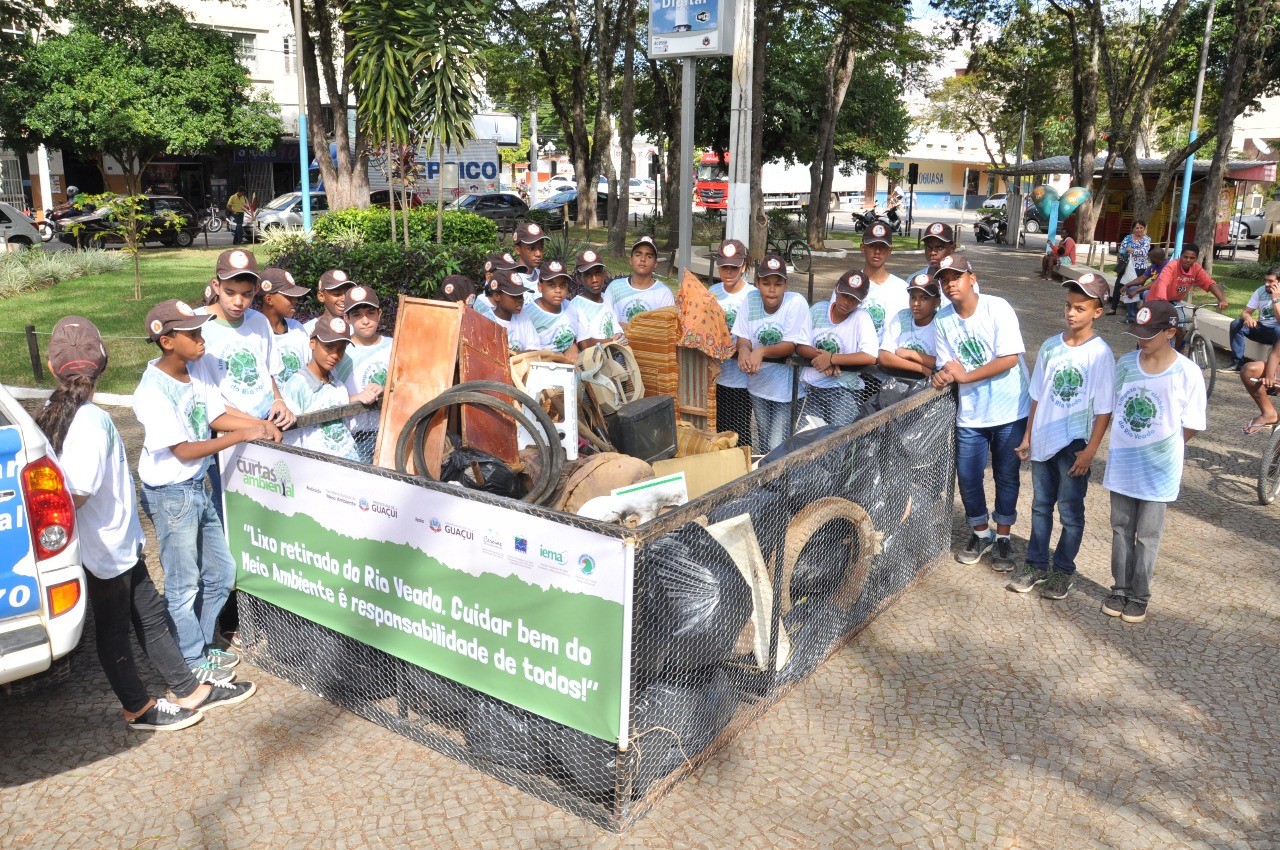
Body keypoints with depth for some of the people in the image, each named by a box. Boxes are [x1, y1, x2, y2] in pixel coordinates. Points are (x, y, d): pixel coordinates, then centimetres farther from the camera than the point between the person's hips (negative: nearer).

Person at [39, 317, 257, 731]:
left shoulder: (52, 416, 3)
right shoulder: (92, 419, -24)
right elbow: (80, 491, -27)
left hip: (118, 543, 9)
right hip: (105, 546, -9)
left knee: (150, 615, 15)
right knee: (113, 629, 8)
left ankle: (191, 691, 25)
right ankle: (139, 709, 25)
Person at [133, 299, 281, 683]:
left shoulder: (195, 371, -1)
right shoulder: (152, 392, -22)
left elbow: (217, 416, 6)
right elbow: (183, 450, -23)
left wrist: (259, 424, -10)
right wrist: (241, 436, -23)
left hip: (198, 486, 8)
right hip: (171, 494, -8)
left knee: (221, 574, 17)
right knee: (184, 585, 7)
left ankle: (201, 645, 35)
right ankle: (193, 662, 24)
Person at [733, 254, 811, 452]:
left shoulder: (796, 302, -17)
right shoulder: (751, 299, -6)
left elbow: (791, 345, -19)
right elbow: (743, 337, -2)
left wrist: (762, 351, -35)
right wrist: (743, 349, -26)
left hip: (785, 387, -4)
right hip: (758, 384, 4)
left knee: (777, 447, -4)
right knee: (762, 441, 20)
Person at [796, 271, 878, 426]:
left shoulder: (861, 318, -4)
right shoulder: (818, 309, 6)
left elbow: (871, 356, -17)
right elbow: (800, 347, 3)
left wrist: (831, 358, -19)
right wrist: (821, 356, -16)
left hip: (845, 389, -3)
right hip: (811, 385, 3)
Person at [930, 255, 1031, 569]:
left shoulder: (997, 308, -14)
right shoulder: (943, 320, -1)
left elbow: (1010, 358, -19)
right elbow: (948, 366, 3)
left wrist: (965, 375, -19)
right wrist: (944, 375, -21)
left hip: (1010, 410, -3)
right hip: (970, 413, 4)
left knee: (1006, 476, 7)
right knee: (968, 476, 7)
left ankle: (1003, 538, 24)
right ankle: (981, 533, 29)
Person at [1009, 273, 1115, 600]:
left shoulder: (1100, 353, -11)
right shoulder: (1050, 346, 2)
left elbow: (1104, 409, -10)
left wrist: (1090, 450, -12)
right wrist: (1028, 437, 9)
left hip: (1074, 445, -5)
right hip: (1043, 441, 5)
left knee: (1071, 512, 7)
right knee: (1040, 506, 14)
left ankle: (1064, 570, 22)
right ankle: (1037, 565, 26)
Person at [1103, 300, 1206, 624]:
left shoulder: (1187, 373, -13)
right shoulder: (1125, 363, -2)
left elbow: (1192, 426, -6)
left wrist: (1161, 448, -2)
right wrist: (1128, 443, 2)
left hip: (1158, 469, -3)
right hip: (1122, 463, 3)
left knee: (1147, 536, 7)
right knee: (1121, 529, 14)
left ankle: (1139, 596, 22)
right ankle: (1120, 589, 27)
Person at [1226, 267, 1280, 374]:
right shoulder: (1261, 291, 1)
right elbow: (1245, 312, 0)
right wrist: (1248, 318, -24)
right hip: (1260, 329, 5)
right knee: (1236, 324, -16)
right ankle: (1237, 363, -13)